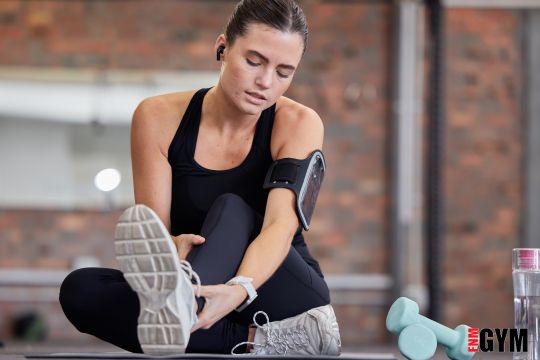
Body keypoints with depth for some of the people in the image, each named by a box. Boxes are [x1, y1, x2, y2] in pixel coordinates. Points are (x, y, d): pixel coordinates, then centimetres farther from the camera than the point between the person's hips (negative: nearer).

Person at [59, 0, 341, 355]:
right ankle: (253, 340, -35)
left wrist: (239, 289, -46)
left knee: (230, 208, -29)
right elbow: (154, 230, -12)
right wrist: (173, 248, -38)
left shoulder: (298, 124, -9)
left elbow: (281, 226, -24)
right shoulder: (159, 118, -5)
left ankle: (181, 300, -63)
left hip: (289, 297, -2)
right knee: (79, 288, -24)